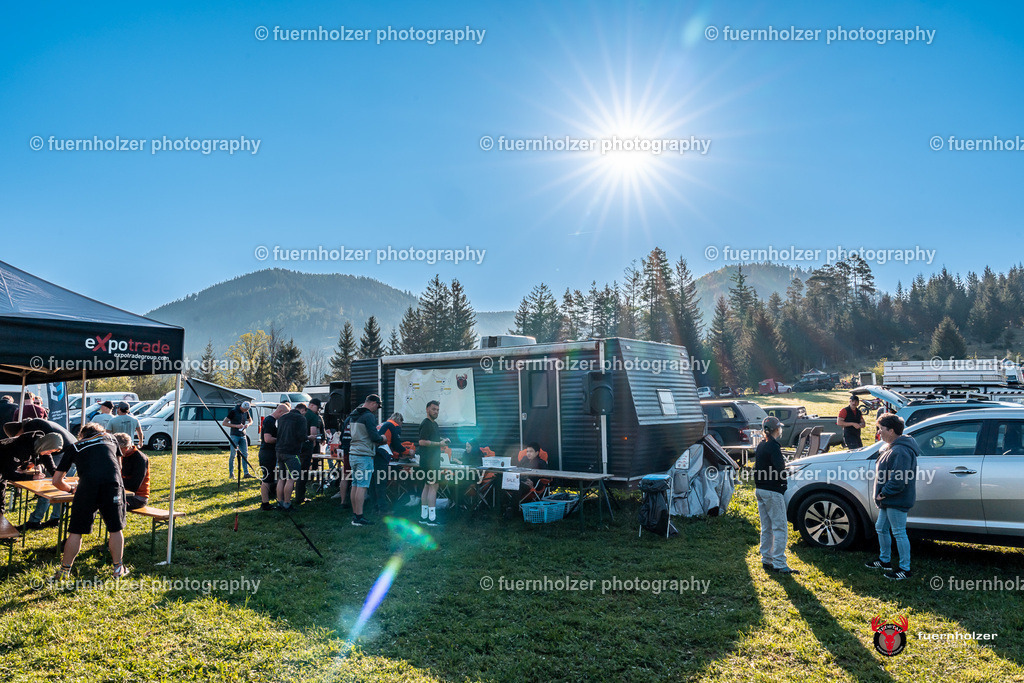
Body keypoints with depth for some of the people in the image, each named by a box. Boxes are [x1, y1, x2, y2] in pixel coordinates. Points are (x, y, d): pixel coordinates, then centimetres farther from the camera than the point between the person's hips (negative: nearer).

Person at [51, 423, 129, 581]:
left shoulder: (75, 447, 25)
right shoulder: (110, 439, 29)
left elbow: (56, 480, 25)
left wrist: (72, 488, 42)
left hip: (88, 485, -1)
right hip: (113, 484, 1)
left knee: (76, 531, 11)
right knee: (116, 529, 13)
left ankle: (65, 571, 19)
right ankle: (118, 569, 21)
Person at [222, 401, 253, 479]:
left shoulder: (246, 412, 6)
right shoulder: (233, 411, -11)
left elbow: (250, 421, 22)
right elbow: (224, 423, -12)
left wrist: (248, 424, -2)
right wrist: (236, 426, -20)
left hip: (243, 436, 5)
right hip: (234, 436, -5)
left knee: (245, 454, 1)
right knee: (233, 455, -4)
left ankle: (246, 473, 3)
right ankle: (231, 474, 5)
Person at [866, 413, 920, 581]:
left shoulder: (900, 452, -23)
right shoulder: (890, 447, 11)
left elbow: (899, 480, -29)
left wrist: (884, 493, -19)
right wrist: (882, 494, 14)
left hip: (897, 501, -11)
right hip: (888, 500, 11)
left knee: (899, 533, -1)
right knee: (881, 528, 20)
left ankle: (905, 569, 10)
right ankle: (885, 560, 35)